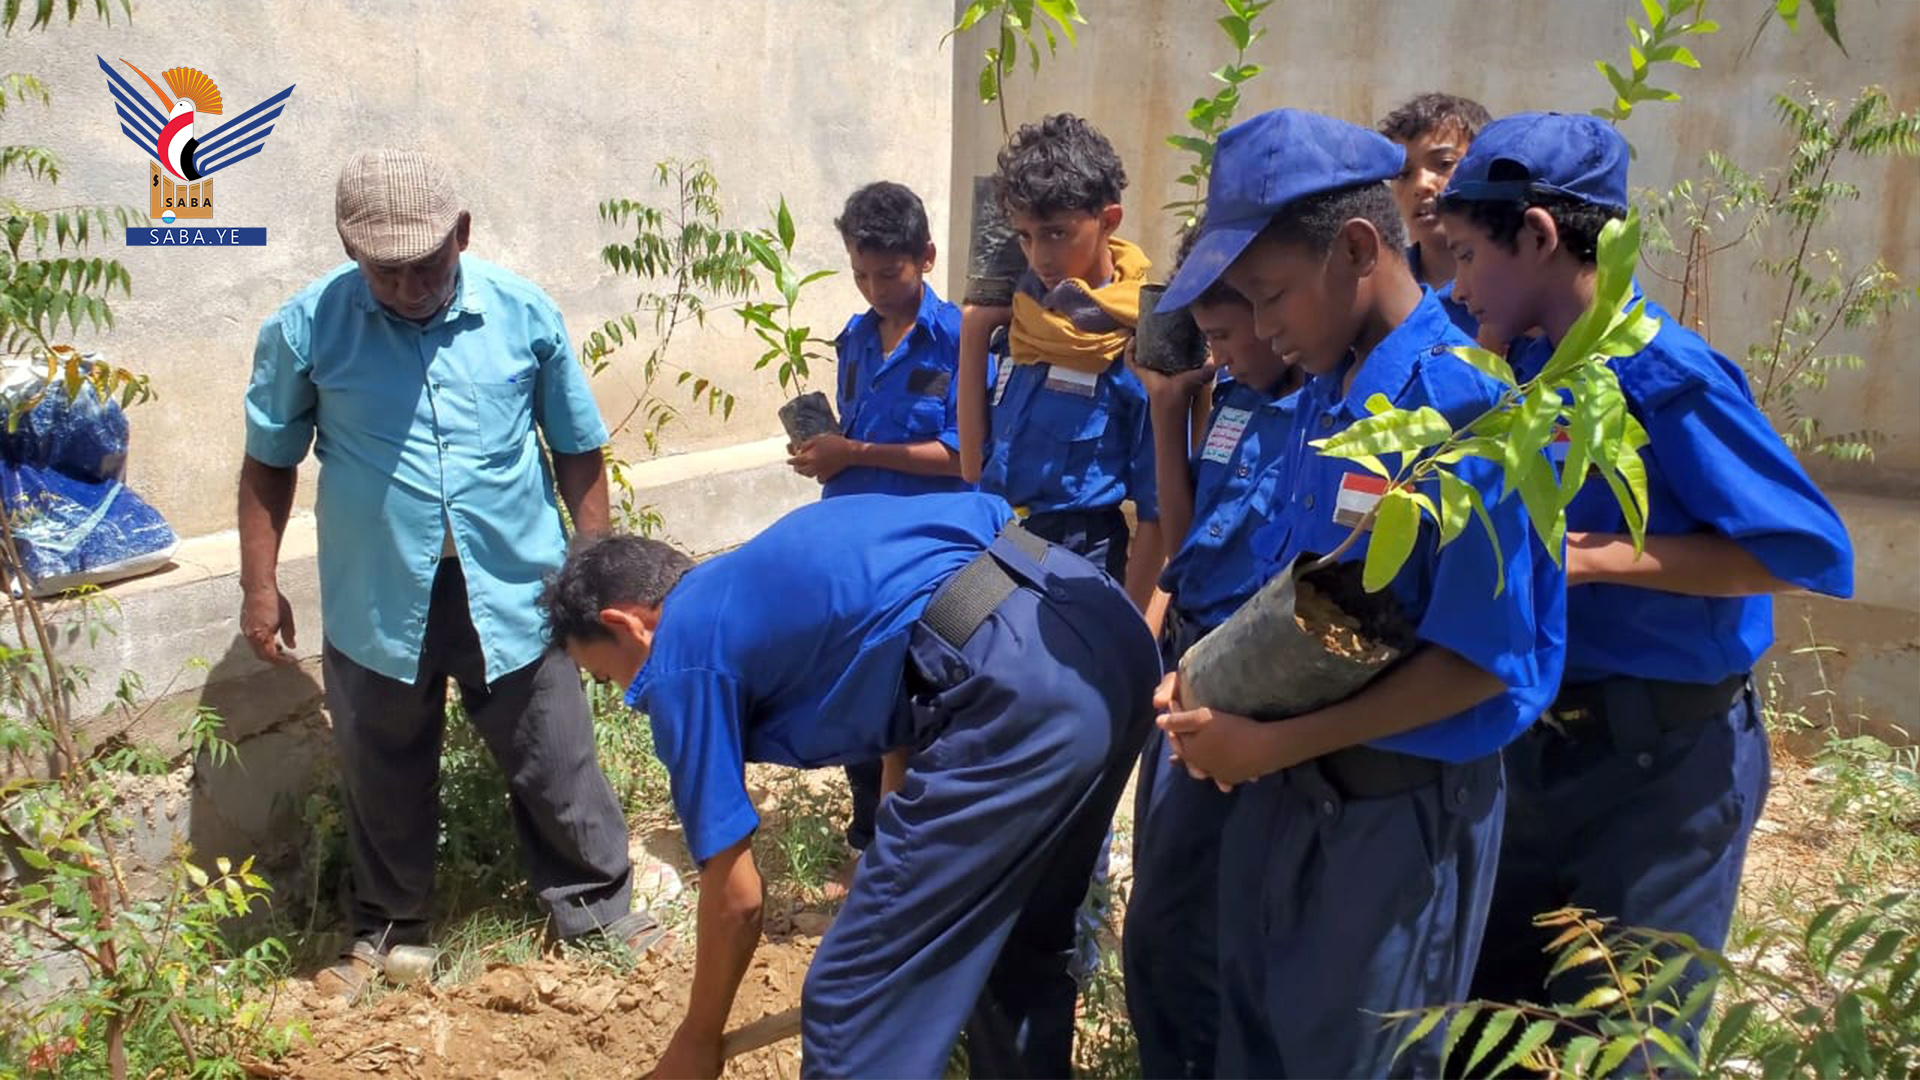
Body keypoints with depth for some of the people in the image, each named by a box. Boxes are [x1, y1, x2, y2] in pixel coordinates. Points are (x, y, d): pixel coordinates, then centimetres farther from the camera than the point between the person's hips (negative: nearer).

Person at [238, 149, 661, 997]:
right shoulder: (306, 328, -8)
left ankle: (598, 906, 32)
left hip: (512, 592, 0)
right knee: (384, 780, 18)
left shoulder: (525, 315, -7)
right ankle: (387, 925, 40)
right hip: (376, 602, 1)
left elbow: (579, 453, 2)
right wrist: (259, 585, 3)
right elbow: (268, 463, 4)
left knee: (557, 769, 12)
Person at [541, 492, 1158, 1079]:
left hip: (1016, 688, -10)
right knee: (1021, 945, 28)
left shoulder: (683, 657, 7)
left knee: (856, 1002, 4)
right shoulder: (764, 575, 30)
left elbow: (735, 898, 11)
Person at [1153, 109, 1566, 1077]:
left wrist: (1273, 745, -21)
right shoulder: (1325, 395, 3)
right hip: (1286, 786, 7)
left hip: (1402, 806, -7)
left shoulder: (1467, 405, -22)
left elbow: (1478, 660, -23)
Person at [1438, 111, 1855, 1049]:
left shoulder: (1660, 370, -20)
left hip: (1663, 759, -8)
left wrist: (1591, 557, -25)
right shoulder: (1529, 375, 4)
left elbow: (1811, 549, -22)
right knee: (1490, 1008, 19)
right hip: (1544, 745, 8)